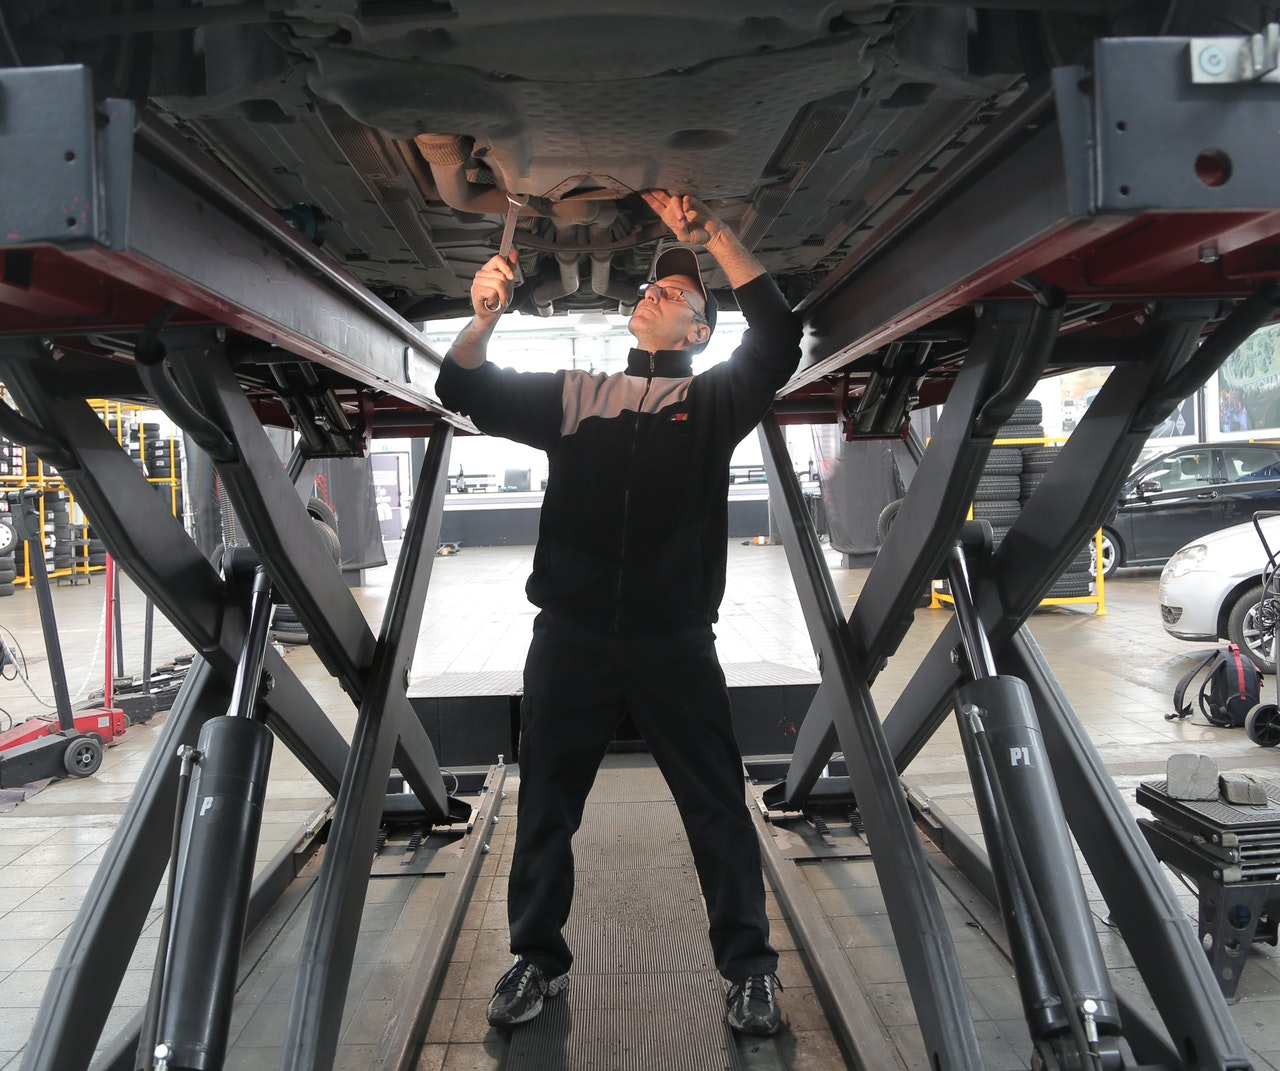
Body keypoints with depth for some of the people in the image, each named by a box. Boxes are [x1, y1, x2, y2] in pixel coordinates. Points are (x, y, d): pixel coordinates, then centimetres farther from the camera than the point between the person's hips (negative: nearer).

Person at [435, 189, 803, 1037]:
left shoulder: (714, 401, 7)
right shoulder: (574, 397, 12)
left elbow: (777, 336, -8)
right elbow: (464, 391, 6)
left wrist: (712, 234, -11)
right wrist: (485, 318, -14)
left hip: (675, 643, -2)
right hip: (571, 639, 2)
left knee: (718, 809, 6)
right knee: (547, 808, 12)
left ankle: (749, 968, 23)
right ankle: (539, 960, 31)